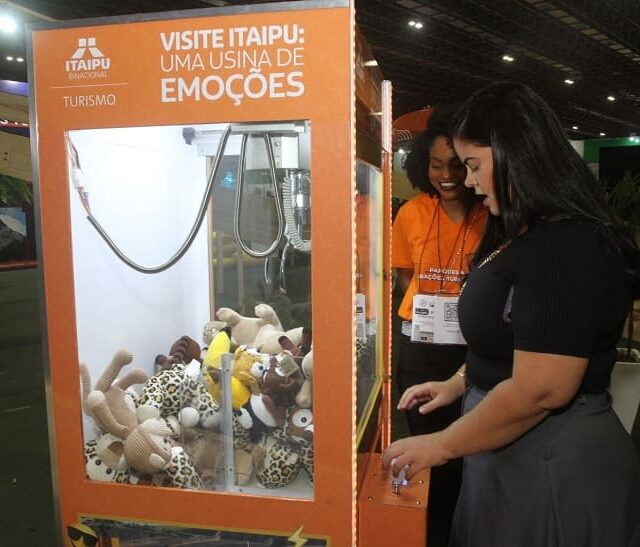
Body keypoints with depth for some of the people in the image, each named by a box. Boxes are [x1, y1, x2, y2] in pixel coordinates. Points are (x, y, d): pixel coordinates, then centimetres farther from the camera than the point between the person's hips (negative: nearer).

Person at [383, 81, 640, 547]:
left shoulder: (567, 248, -24)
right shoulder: (525, 236, 9)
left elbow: (538, 392, -28)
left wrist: (442, 445, -17)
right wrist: (458, 383, 12)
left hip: (551, 469, -9)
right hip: (512, 455, 9)